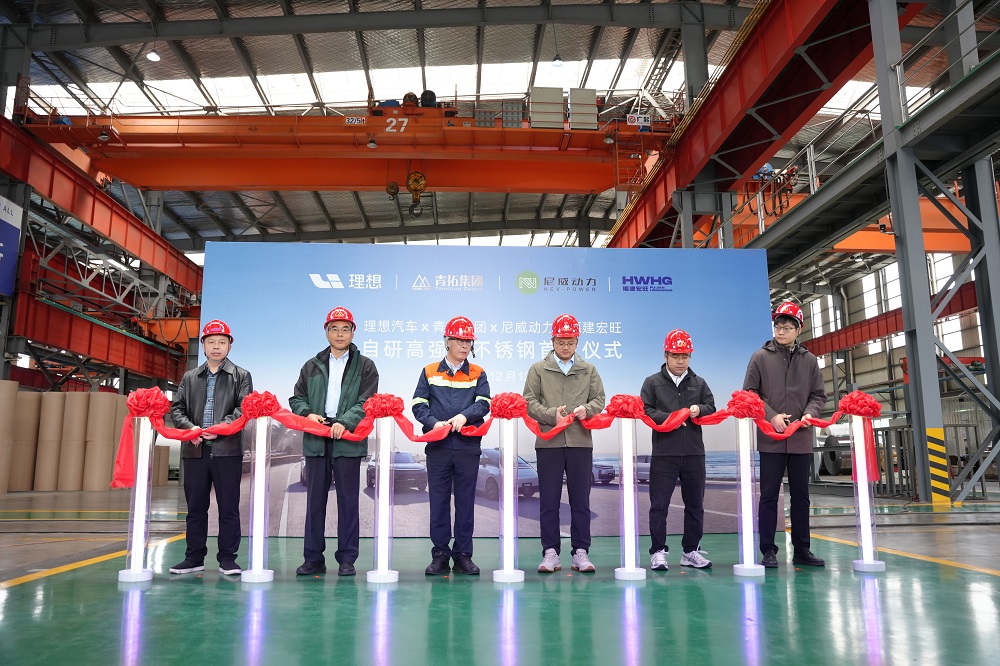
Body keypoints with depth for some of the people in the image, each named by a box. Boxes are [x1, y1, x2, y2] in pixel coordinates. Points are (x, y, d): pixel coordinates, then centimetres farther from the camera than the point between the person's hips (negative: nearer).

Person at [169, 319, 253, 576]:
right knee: (195, 507, 9)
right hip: (194, 449, 3)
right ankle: (194, 557, 18)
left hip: (228, 449, -3)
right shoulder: (190, 377, 17)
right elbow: (176, 408, 9)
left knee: (228, 507, 0)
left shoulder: (241, 376, 8)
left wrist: (222, 427, -18)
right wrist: (190, 428, -9)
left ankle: (227, 558, 8)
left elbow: (244, 409, -4)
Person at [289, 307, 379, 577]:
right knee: (315, 499, 7)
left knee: (348, 500, 2)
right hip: (316, 440, 3)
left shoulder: (365, 366, 7)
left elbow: (366, 402, -3)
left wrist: (345, 422, -18)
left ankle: (347, 559, 11)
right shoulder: (312, 366, 17)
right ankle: (313, 558, 16)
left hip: (348, 440, -3)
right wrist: (307, 414, -6)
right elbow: (297, 398, 15)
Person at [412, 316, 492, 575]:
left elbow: (484, 403, -3)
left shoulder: (478, 374, 10)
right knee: (438, 501, 3)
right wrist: (434, 423, -15)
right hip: (438, 446, 0)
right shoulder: (430, 372, 9)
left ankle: (463, 555, 14)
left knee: (466, 501, 5)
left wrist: (464, 415, -20)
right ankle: (440, 555, 13)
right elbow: (419, 405, 2)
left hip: (468, 446, 0)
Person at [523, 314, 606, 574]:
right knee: (549, 500, 3)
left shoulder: (588, 370, 12)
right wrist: (551, 414, -13)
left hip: (580, 442, 1)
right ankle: (550, 552, 11)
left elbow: (599, 399, 9)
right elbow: (530, 402, 2)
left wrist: (586, 409, -12)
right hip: (548, 442, -1)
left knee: (580, 499, 5)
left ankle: (581, 552, 14)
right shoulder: (538, 369, 7)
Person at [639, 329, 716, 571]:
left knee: (695, 504, 10)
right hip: (663, 453, -3)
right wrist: (668, 418, -17)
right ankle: (658, 552, 8)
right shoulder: (652, 382, 4)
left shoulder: (699, 383, 13)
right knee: (659, 504, -1)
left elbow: (712, 408, 8)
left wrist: (699, 410, -14)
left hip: (694, 452, 3)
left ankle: (691, 551, 22)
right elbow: (645, 411, -4)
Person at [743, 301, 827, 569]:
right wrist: (771, 416, -13)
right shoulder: (761, 357, 1)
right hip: (770, 438, -3)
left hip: (801, 439, 3)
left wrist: (809, 413, -9)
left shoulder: (809, 360, 9)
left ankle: (801, 549, 20)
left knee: (801, 496, 10)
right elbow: (749, 394, -1)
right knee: (769, 495, 1)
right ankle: (768, 551, 7)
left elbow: (818, 395, 11)